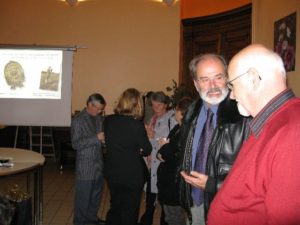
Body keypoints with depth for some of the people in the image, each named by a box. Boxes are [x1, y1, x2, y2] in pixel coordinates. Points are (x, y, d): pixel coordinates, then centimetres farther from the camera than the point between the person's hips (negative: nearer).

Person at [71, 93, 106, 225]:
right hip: (85, 166, -6)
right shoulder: (78, 120, -11)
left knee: (96, 195, 17)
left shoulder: (99, 118, 7)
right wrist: (97, 138, -22)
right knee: (83, 197, 5)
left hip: (99, 164, 6)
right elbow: (75, 144, -17)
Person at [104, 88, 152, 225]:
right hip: (132, 175, -5)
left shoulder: (108, 120, -6)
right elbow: (147, 150, -11)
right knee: (129, 213, 14)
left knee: (115, 208, 23)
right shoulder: (137, 125, -21)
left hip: (112, 173, 5)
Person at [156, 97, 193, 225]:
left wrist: (165, 147, -9)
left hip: (176, 181, -9)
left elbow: (178, 158, -25)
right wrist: (161, 153, -9)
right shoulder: (177, 128, 7)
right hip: (167, 178, 9)